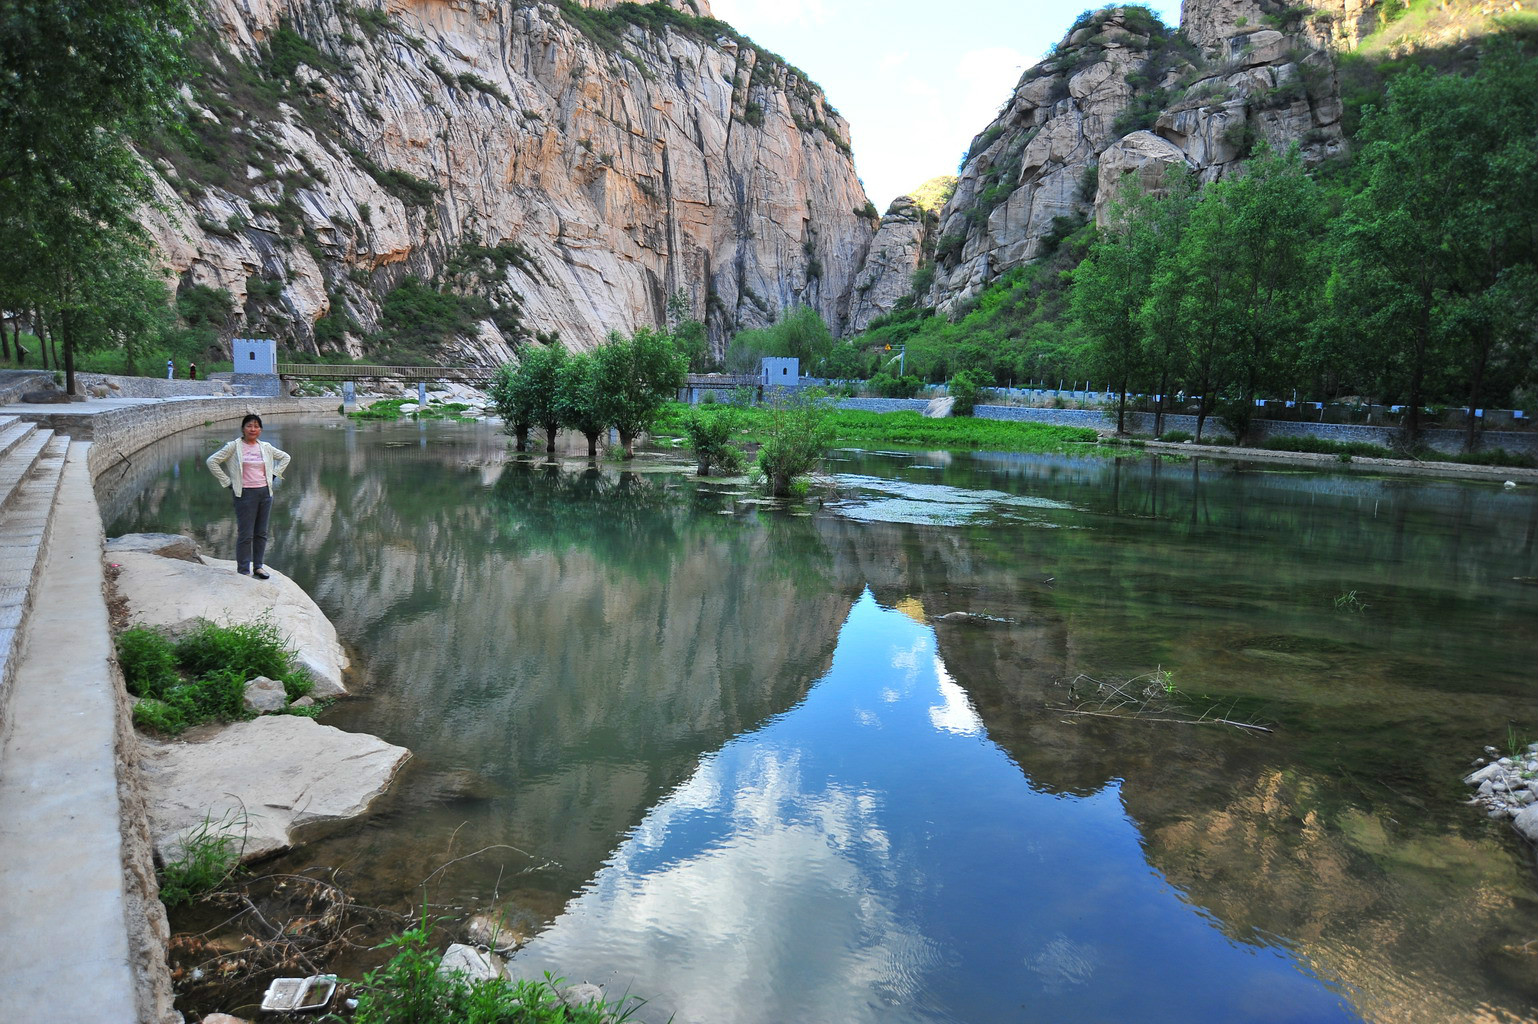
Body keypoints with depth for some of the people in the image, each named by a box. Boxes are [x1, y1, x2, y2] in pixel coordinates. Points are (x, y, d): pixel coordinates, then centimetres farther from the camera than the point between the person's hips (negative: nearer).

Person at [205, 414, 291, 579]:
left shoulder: (266, 447, 8)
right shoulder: (234, 446, -4)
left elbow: (285, 457, 22)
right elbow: (212, 461, -5)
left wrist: (274, 475, 12)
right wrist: (227, 482, -5)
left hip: (265, 492, 4)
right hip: (245, 494, -4)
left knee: (261, 533, 10)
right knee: (245, 534, -4)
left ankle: (258, 566, 20)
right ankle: (243, 570, 5)